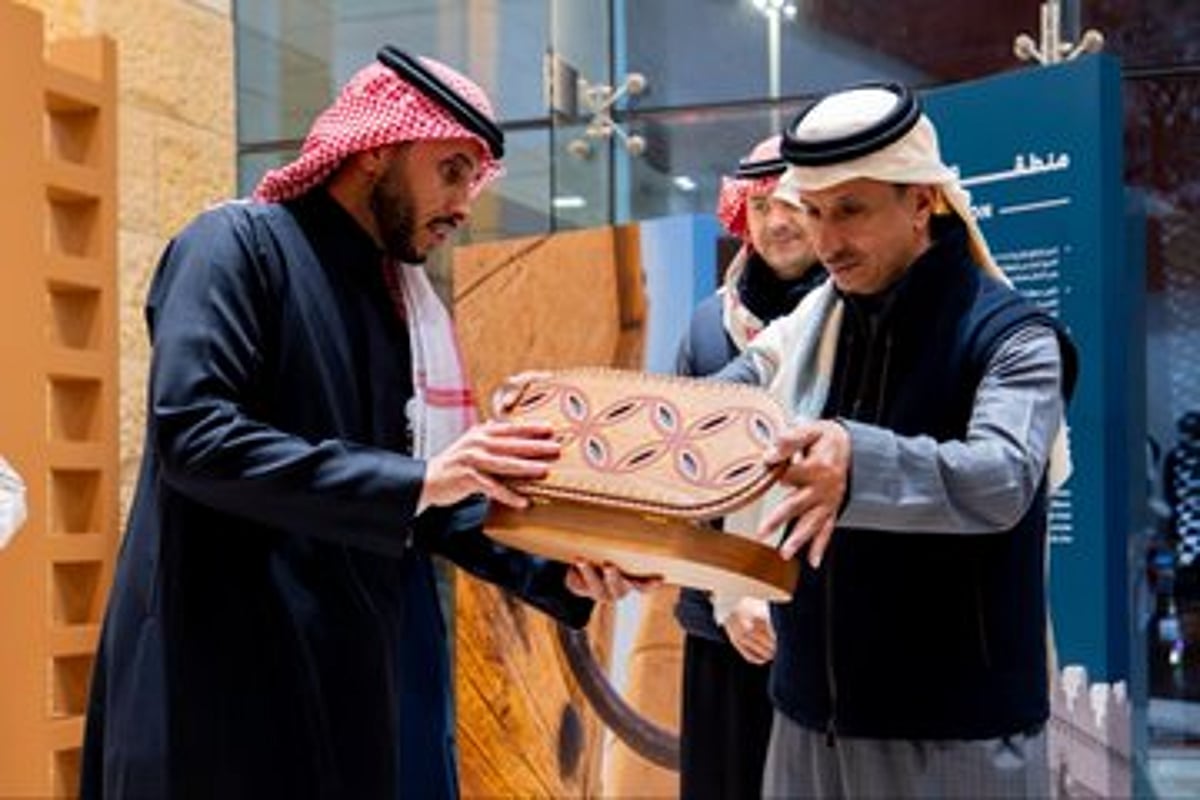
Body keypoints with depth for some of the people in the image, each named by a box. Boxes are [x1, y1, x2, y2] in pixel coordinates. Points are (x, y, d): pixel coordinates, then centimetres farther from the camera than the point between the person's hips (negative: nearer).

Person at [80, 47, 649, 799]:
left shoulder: (398, 300, 14)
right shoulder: (238, 243, -8)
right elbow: (192, 433, -22)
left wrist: (555, 570, 1)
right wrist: (415, 479, -24)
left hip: (352, 667, 8)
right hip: (226, 676, -7)